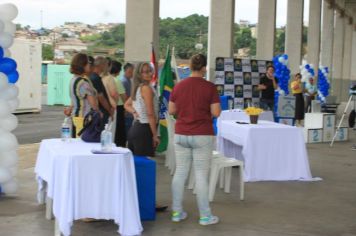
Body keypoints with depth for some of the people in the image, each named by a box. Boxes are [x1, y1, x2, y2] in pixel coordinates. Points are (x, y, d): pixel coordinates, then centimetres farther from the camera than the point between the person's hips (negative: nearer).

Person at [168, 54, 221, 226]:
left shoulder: (179, 86, 2)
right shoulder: (209, 87, -9)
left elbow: (171, 110, 7)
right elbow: (216, 113, -11)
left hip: (181, 135, 4)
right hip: (202, 136, -4)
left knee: (180, 173, 10)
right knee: (201, 176, 1)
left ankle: (177, 212, 16)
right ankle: (205, 216, 7)